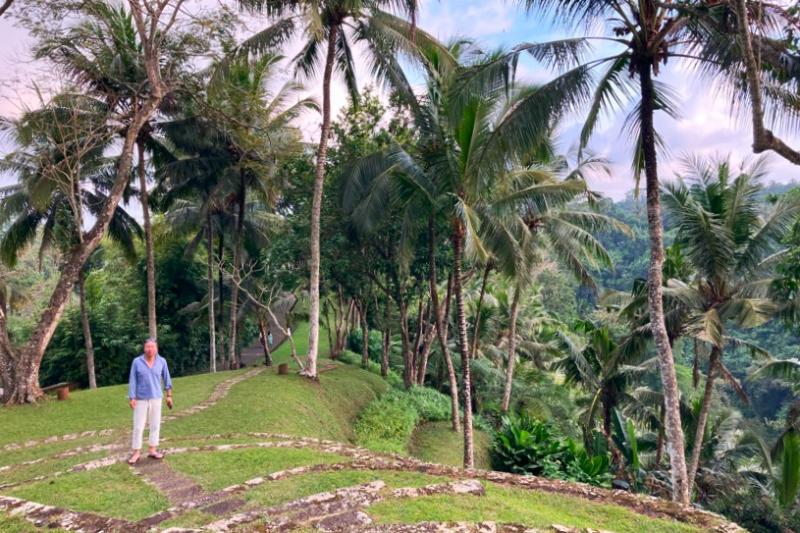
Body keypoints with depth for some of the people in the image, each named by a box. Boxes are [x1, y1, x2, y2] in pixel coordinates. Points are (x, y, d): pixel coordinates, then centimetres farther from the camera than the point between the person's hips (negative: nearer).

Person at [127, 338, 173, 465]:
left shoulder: (162, 361, -4)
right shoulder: (137, 362, -9)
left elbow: (166, 378, 5)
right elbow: (132, 381, -6)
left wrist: (169, 395, 6)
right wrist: (132, 398, -10)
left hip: (156, 398, 2)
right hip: (141, 399, -2)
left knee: (155, 425, 7)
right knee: (138, 426, 2)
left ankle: (152, 450, 18)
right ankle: (136, 452, 13)